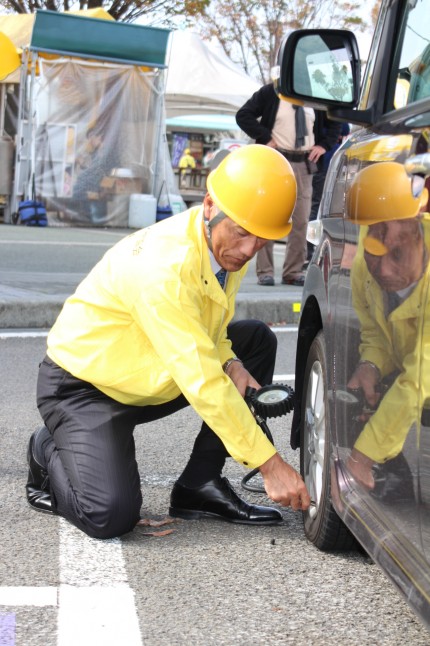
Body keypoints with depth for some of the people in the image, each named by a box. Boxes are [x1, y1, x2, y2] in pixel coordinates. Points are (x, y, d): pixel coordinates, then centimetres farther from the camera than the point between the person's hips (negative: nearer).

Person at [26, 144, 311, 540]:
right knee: (111, 516, -26)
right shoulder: (163, 263, -33)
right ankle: (49, 455, 8)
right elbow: (202, 383, -34)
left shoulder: (228, 246, -6)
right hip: (83, 387, -8)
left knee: (258, 340, -1)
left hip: (152, 381, 9)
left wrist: (229, 363, -13)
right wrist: (270, 464, -31)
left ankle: (200, 484, -1)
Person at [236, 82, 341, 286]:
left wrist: (324, 145, 6)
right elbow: (243, 115, -2)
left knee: (301, 219, 3)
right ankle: (264, 271, 4)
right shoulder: (270, 93, 0)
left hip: (305, 163, 3)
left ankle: (293, 272, 12)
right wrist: (265, 138, -10)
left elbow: (335, 122, 21)